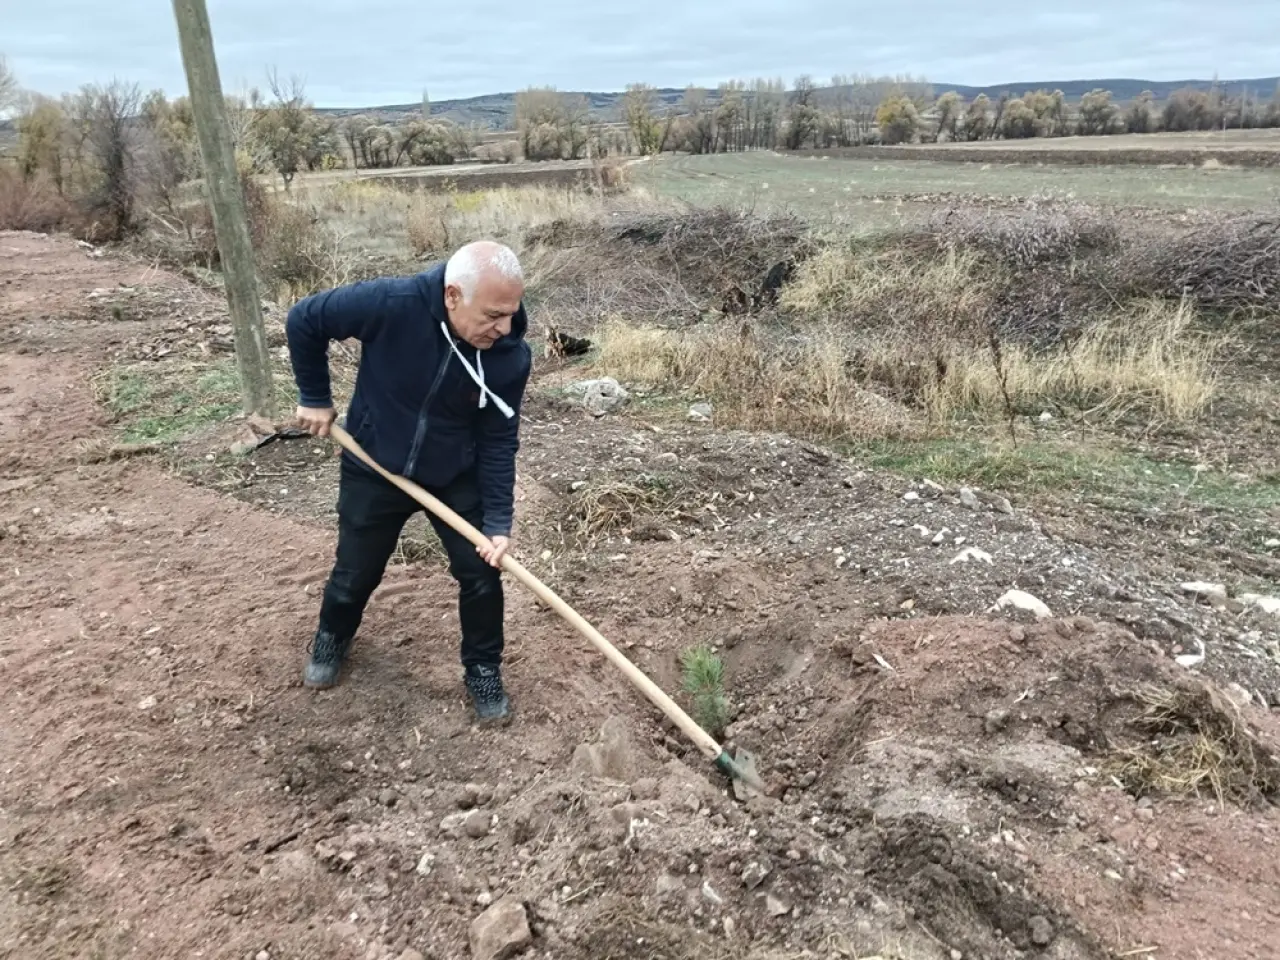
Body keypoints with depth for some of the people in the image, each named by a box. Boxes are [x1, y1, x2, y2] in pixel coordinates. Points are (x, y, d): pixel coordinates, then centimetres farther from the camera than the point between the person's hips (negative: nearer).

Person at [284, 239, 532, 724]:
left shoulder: (511, 355, -24)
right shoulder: (390, 304, -32)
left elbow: (498, 441, -14)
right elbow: (303, 320, -15)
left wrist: (498, 521, -20)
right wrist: (315, 397, -7)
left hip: (457, 477, 1)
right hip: (374, 469, -1)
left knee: (481, 572, 0)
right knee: (356, 573, 15)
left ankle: (483, 670, 25)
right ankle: (331, 639, 47)